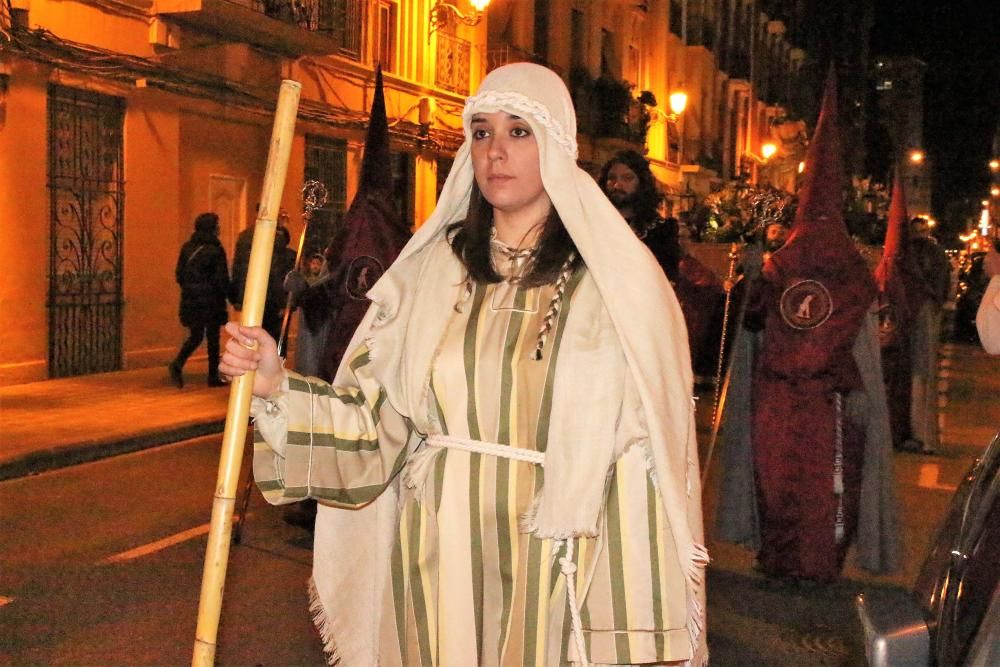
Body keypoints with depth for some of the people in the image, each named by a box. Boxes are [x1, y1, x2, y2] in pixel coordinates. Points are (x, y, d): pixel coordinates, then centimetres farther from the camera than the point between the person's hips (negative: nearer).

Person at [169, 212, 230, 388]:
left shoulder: (187, 248, 5)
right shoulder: (216, 250, -10)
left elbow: (179, 274, 8)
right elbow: (222, 279, -10)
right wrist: (227, 294, 4)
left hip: (190, 300, 5)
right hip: (211, 301, -5)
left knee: (195, 336, 12)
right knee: (213, 338, 7)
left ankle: (177, 363, -12)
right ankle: (213, 376, 11)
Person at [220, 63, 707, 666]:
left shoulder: (615, 277, -6)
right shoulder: (432, 269, 4)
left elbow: (648, 448, -10)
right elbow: (376, 423, 1)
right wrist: (275, 383, -13)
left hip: (556, 555, -2)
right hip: (440, 549, 3)